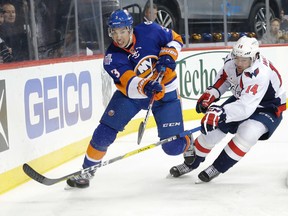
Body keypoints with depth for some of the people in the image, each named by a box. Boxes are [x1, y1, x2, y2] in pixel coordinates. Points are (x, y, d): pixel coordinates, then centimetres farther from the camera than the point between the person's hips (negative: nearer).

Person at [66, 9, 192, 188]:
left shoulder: (150, 31, -19)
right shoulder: (112, 57, -20)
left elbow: (176, 39, -2)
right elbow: (129, 83, -33)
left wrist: (167, 56, -20)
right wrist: (145, 86, -53)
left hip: (165, 93, -1)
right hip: (131, 93, 1)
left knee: (173, 147, -4)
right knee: (106, 131, -13)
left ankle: (189, 146, 33)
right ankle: (87, 171, 4)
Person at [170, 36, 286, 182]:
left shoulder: (260, 74, -40)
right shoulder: (231, 61, -18)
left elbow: (246, 107, -47)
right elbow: (224, 77, 7)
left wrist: (219, 113, -56)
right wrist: (211, 94, -5)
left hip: (268, 107, -7)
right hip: (241, 98, 7)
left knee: (247, 133, -31)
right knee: (213, 127, 1)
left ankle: (217, 168, -10)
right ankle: (191, 162, 24)